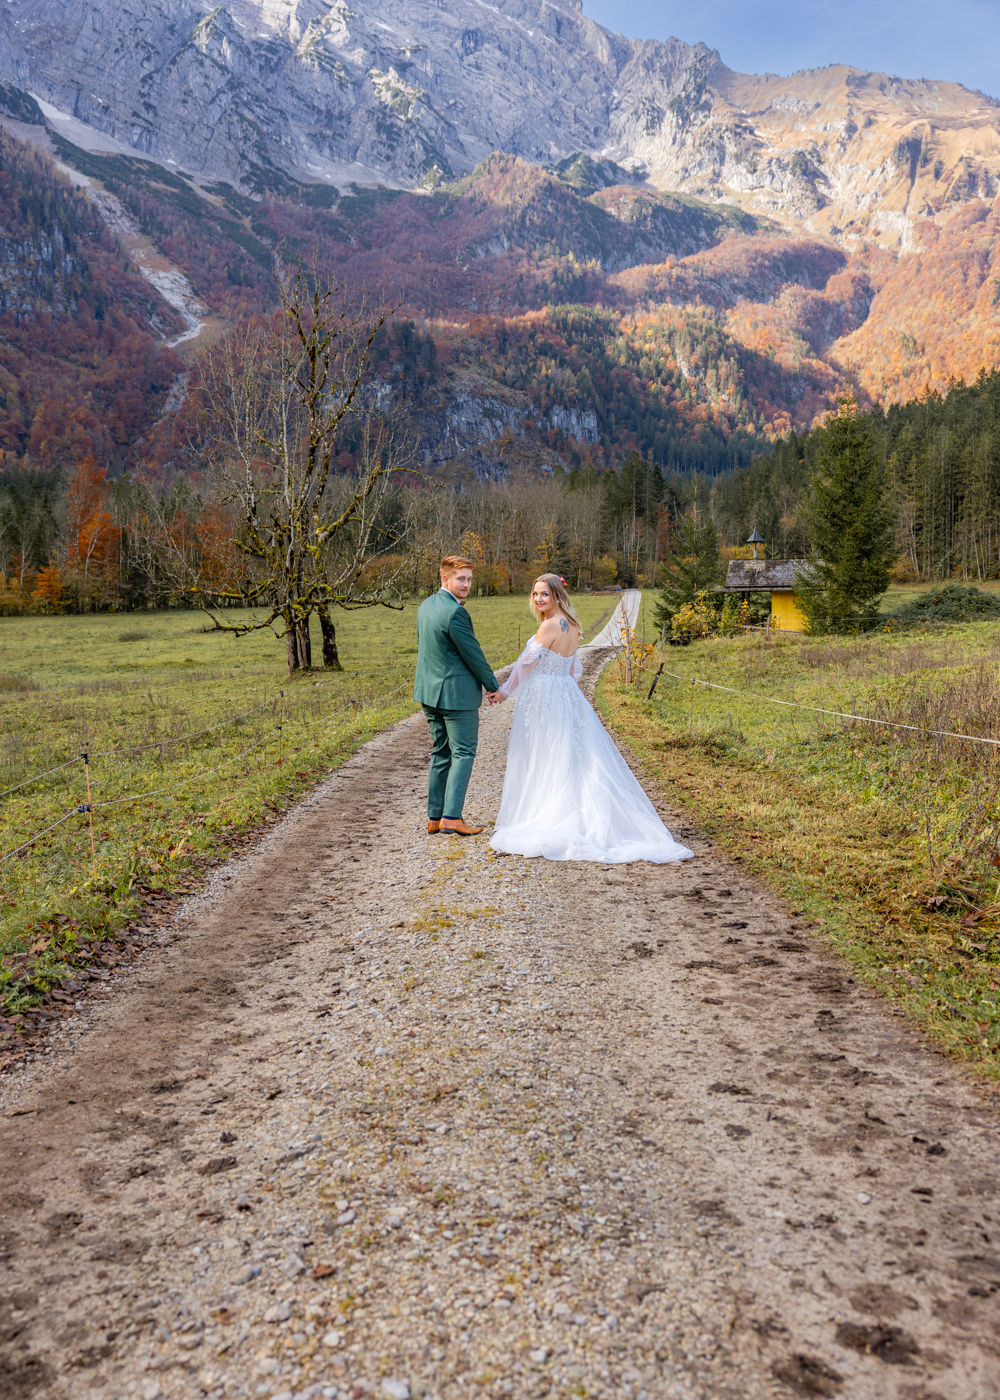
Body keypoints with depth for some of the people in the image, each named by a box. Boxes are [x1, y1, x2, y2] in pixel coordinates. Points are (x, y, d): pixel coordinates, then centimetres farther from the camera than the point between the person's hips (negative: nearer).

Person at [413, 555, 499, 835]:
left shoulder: (425, 606, 9)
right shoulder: (455, 613, -20)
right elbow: (473, 654, -14)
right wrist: (493, 686, -1)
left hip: (429, 691, 9)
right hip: (456, 693, -9)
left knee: (440, 753, 14)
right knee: (463, 753, -1)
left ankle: (434, 818, 16)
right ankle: (451, 817, -6)